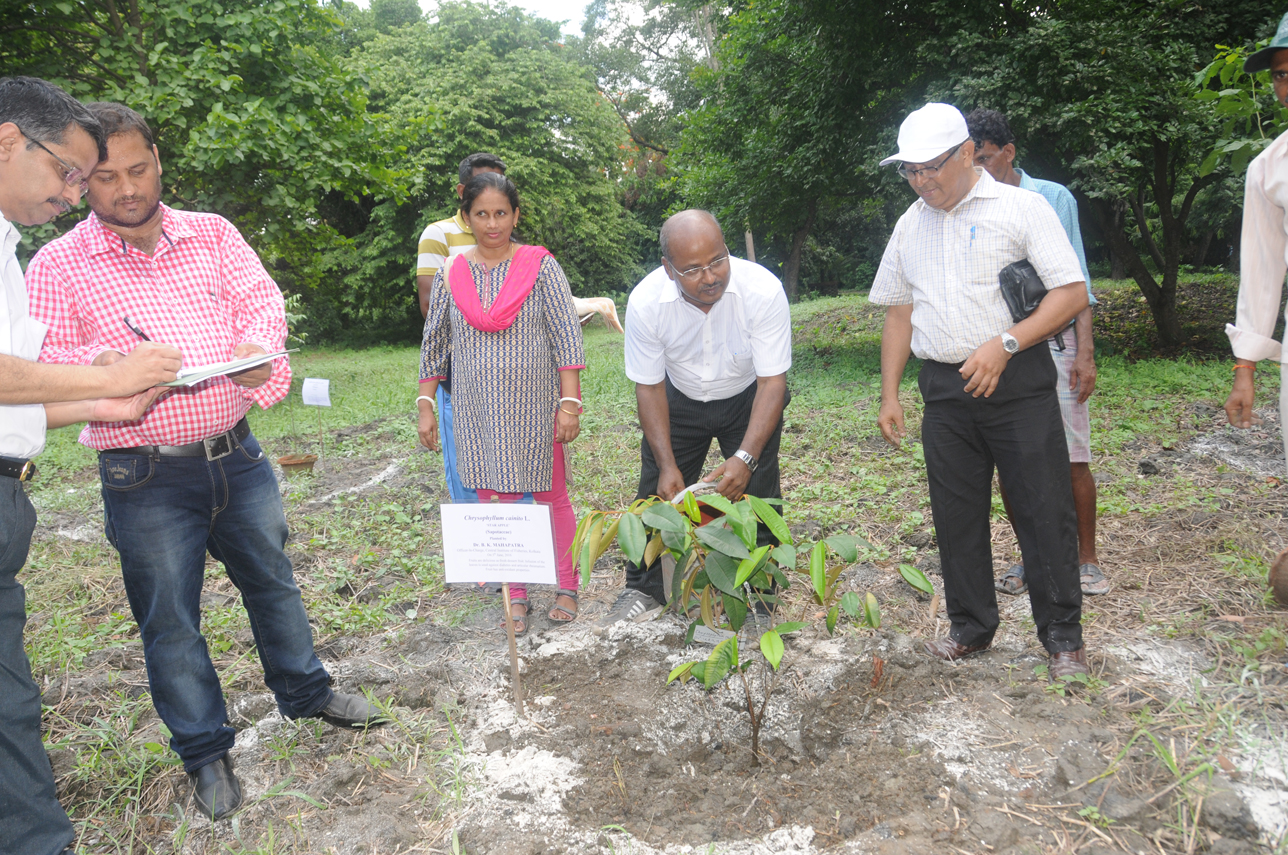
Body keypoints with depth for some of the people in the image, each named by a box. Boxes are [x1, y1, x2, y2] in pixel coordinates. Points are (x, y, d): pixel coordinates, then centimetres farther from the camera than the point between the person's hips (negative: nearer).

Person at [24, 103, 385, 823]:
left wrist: (257, 345, -24)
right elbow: (35, 364, -7)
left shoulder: (212, 234, 5)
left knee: (272, 578, 17)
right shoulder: (57, 265, -2)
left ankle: (305, 691, 39)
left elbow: (262, 300, -1)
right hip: (146, 477, -2)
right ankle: (206, 750, 26)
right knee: (170, 618, 7)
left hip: (235, 452, 3)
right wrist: (100, 364, -28)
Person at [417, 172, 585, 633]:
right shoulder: (450, 275, 4)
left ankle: (567, 586, 24)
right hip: (479, 412, 3)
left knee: (551, 496, 7)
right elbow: (433, 343, 10)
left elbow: (567, 335, -7)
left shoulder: (541, 266, -4)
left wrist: (570, 402, -12)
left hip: (534, 406, -2)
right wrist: (425, 406, 6)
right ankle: (516, 595, 21)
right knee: (495, 501, 6)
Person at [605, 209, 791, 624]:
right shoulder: (645, 302, -28)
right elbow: (649, 387, -17)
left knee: (755, 493, -6)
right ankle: (644, 590, 22)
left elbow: (772, 382, -28)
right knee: (658, 491, 3)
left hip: (747, 399, -1)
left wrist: (745, 458, -38)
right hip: (680, 400, 2)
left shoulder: (763, 291, -33)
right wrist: (667, 465, -22)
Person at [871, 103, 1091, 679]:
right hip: (944, 389, 5)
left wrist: (1005, 344, -20)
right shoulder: (910, 226, 13)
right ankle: (971, 628, 25)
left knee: (1044, 511, -1)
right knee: (956, 516, 10)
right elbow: (899, 312, 17)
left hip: (1017, 383, -4)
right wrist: (889, 394, 11)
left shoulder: (1021, 207, -3)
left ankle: (1063, 638, 14)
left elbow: (1072, 293, -8)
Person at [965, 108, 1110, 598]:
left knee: (1072, 460, 0)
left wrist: (1085, 351, -4)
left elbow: (1075, 280, 3)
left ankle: (1086, 559, 16)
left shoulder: (1052, 198, 2)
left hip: (1053, 344, -2)